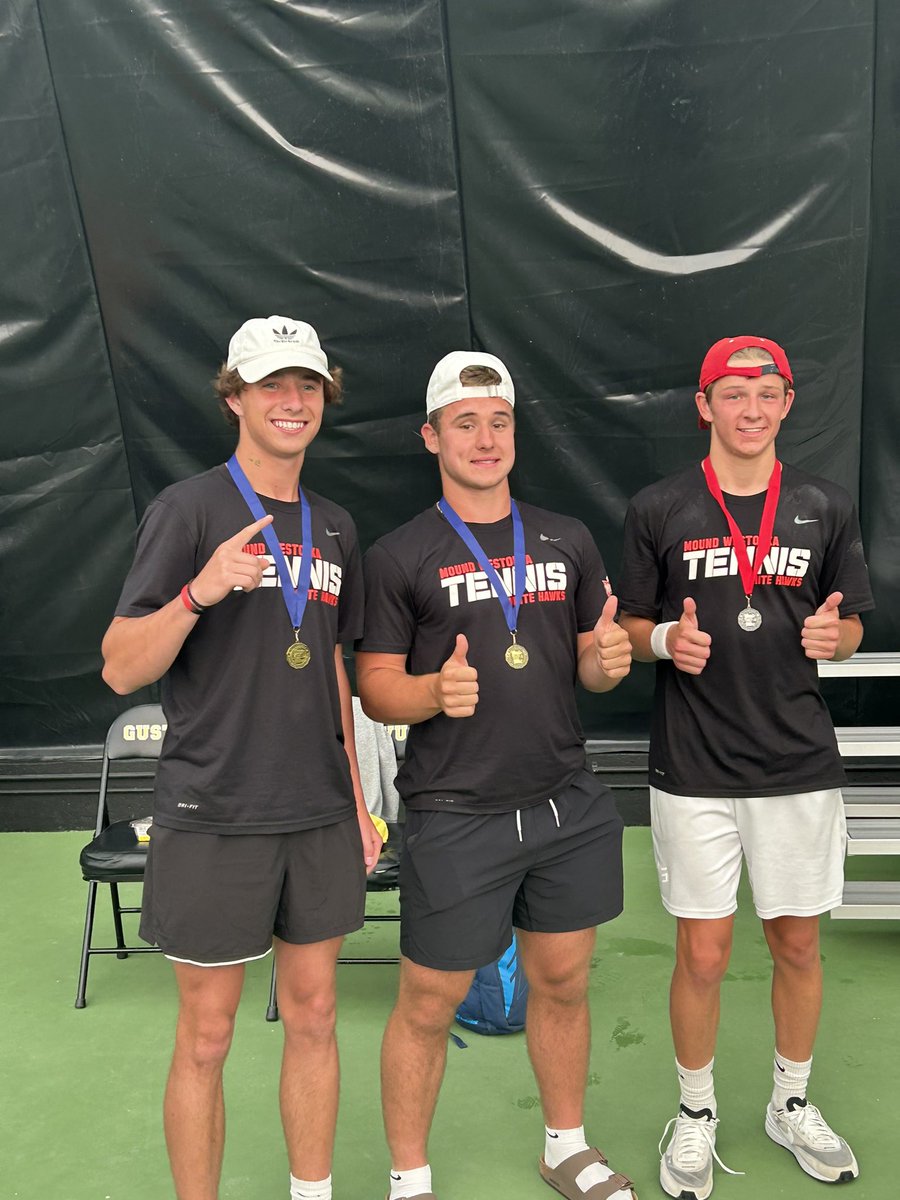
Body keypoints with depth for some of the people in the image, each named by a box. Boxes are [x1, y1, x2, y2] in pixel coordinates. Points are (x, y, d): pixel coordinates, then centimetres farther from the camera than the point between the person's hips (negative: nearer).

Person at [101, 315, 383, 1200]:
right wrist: (199, 591, -28)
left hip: (319, 817, 5)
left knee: (313, 1016, 16)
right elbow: (121, 669, -10)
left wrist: (354, 797, 14)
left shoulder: (334, 526, 9)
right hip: (213, 819, -5)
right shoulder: (188, 508, -8)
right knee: (206, 1037, 8)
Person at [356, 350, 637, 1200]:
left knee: (562, 984, 19)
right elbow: (375, 688, -4)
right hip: (455, 818, -4)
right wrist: (435, 691, -24)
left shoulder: (568, 541, 8)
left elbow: (590, 666, 13)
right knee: (427, 1004, 8)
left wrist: (607, 660, -10)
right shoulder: (398, 556, -4)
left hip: (567, 808, 4)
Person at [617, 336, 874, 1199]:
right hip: (693, 771, -2)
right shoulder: (658, 510, -2)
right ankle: (695, 1115, 31)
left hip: (799, 767, 3)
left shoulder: (824, 509, 5)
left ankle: (791, 1105, 39)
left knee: (797, 943, 15)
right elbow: (629, 628, 3)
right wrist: (668, 640, -18)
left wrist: (831, 635, -12)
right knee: (702, 954, 6)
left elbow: (851, 627, 10)